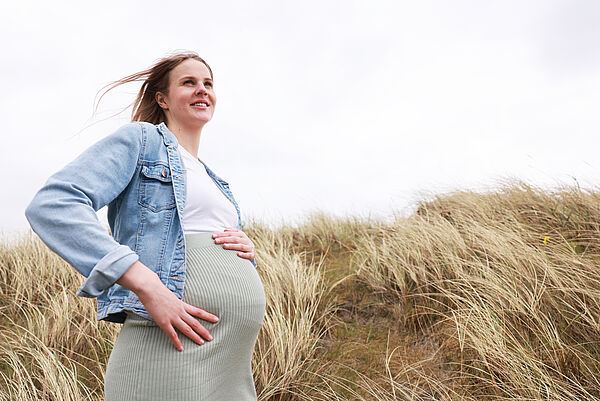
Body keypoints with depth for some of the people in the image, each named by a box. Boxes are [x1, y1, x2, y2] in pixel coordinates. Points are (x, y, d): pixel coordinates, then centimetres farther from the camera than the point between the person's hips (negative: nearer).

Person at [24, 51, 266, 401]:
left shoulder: (213, 181, 23)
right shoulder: (141, 139, 2)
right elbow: (52, 205, -13)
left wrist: (248, 251, 2)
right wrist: (148, 286, -22)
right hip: (172, 354, -7)